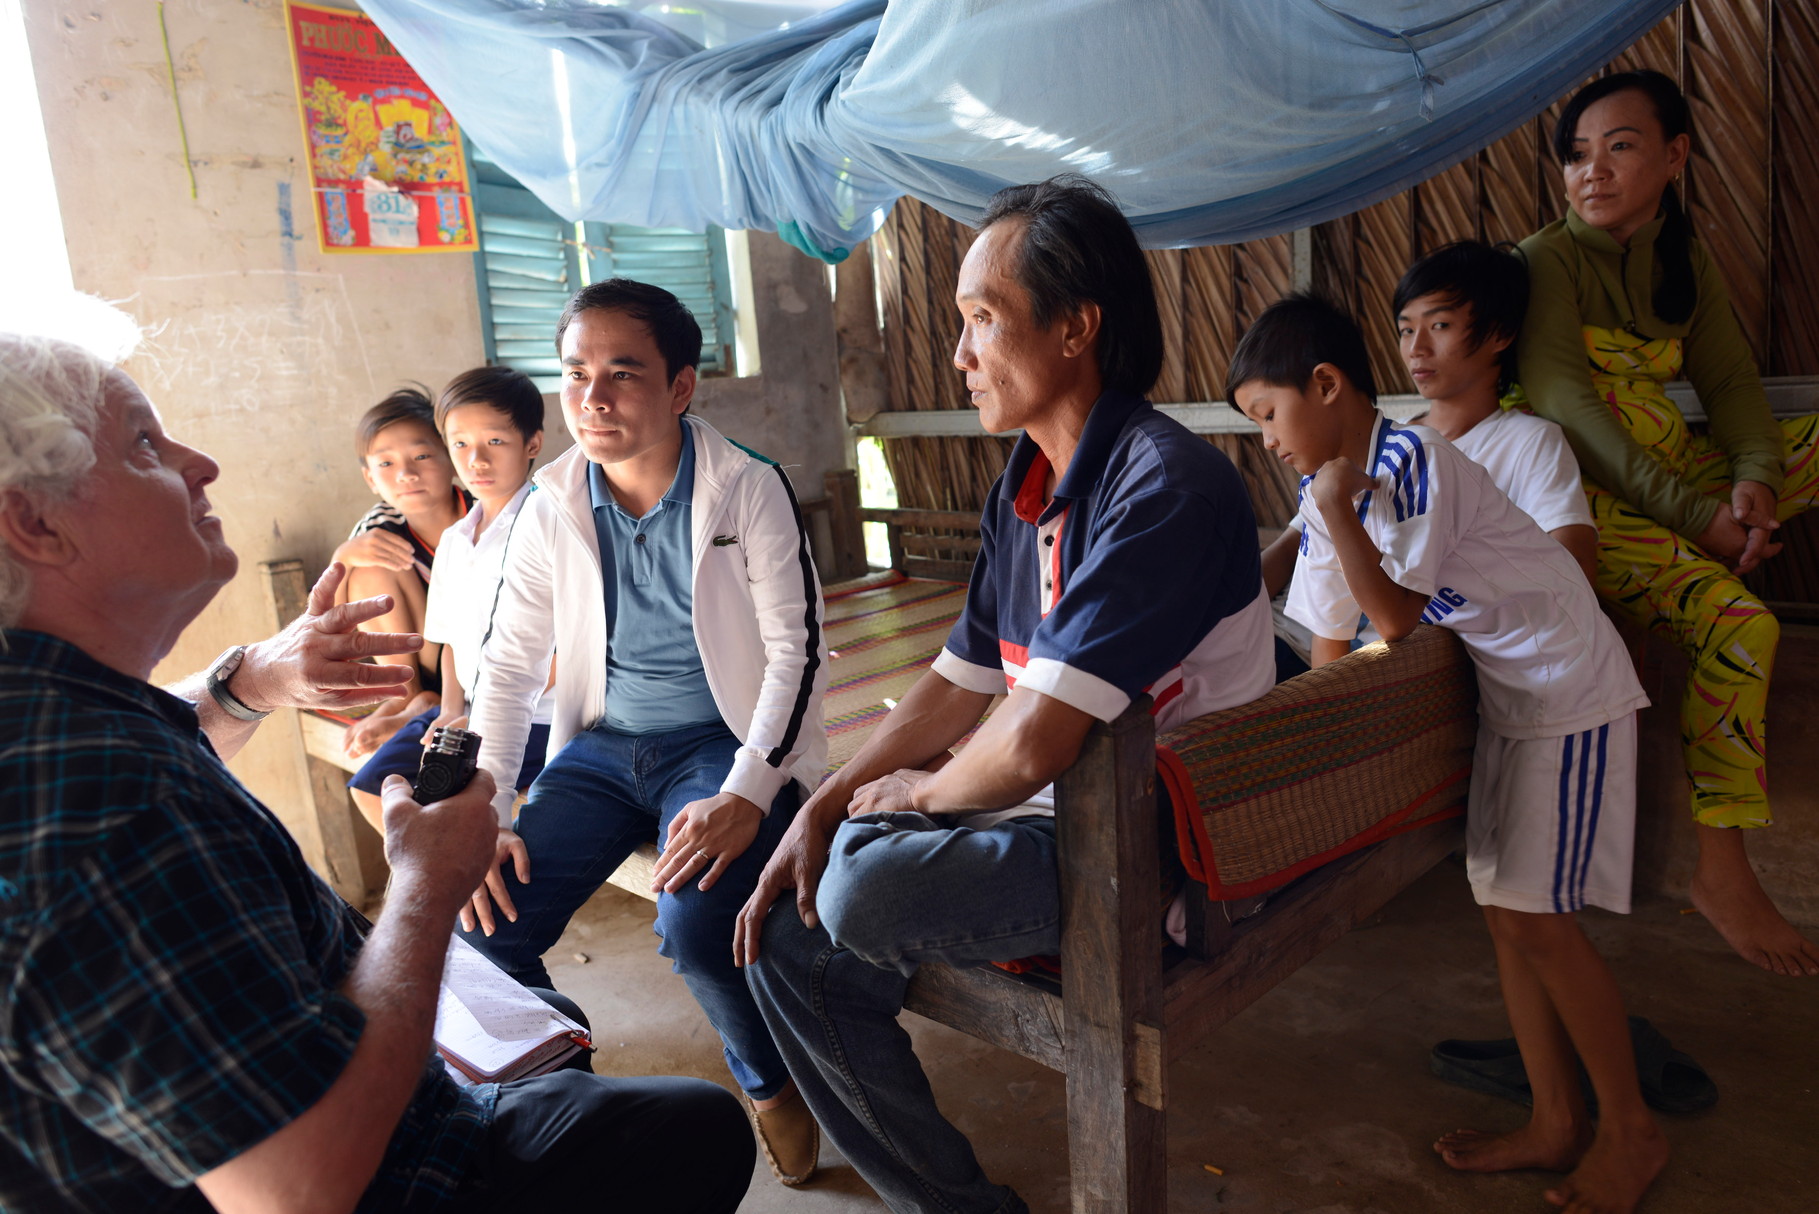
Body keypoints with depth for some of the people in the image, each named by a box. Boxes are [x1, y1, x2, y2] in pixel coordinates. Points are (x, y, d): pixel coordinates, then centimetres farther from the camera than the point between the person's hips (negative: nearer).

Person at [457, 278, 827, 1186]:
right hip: (603, 747, 4)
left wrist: (744, 795, -22)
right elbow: (506, 667, 6)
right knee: (483, 924, -12)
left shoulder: (749, 488, -8)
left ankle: (772, 1085, 6)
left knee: (698, 925, -28)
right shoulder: (551, 507, 3)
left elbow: (798, 650, -10)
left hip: (727, 744, -4)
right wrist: (485, 819, -5)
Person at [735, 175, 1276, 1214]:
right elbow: (959, 686, 10)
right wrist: (818, 814, 1)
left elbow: (1029, 749, -28)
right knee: (790, 943, 0)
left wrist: (912, 795, -7)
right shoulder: (1026, 484, 7)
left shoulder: (1166, 488, -22)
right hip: (1049, 815, 8)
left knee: (868, 888, -26)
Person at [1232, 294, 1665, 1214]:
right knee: (1505, 914, 10)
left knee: (1539, 921, -4)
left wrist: (1336, 506, -23)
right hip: (1505, 696, 8)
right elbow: (1332, 640, 9)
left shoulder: (1412, 461, -22)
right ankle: (1556, 1122, 24)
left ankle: (1631, 1130, 16)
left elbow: (1395, 619, -21)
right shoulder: (1331, 488, 3)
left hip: (1573, 694, -8)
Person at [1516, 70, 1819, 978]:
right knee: (1739, 624, -24)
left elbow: (1731, 382, 5)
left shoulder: (1683, 260, 14)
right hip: (1586, 499, -7)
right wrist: (1693, 516, -24)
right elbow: (1565, 406, -18)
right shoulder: (1547, 261, -6)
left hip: (1681, 476, 8)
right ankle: (1719, 874, -13)